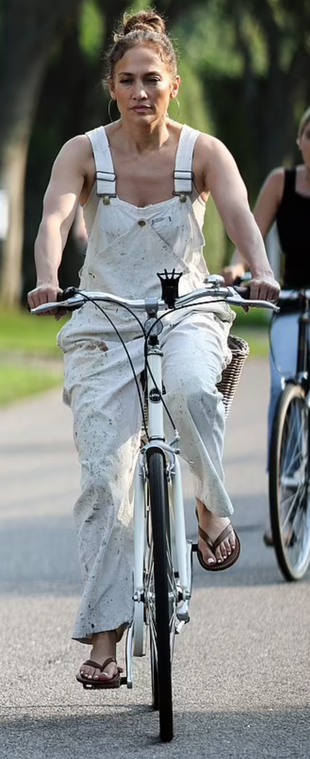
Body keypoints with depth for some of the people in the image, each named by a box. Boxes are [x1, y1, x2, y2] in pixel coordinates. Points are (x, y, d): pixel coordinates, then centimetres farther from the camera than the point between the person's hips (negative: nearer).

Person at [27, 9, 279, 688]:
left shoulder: (202, 152, -5)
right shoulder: (85, 153, -5)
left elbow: (238, 212, -20)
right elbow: (55, 217, -21)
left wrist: (260, 270, -41)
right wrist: (47, 278, -42)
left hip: (187, 312, 0)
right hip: (104, 325, 0)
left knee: (192, 387, -36)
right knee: (104, 475, -9)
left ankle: (214, 509, -11)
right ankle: (102, 636, -5)